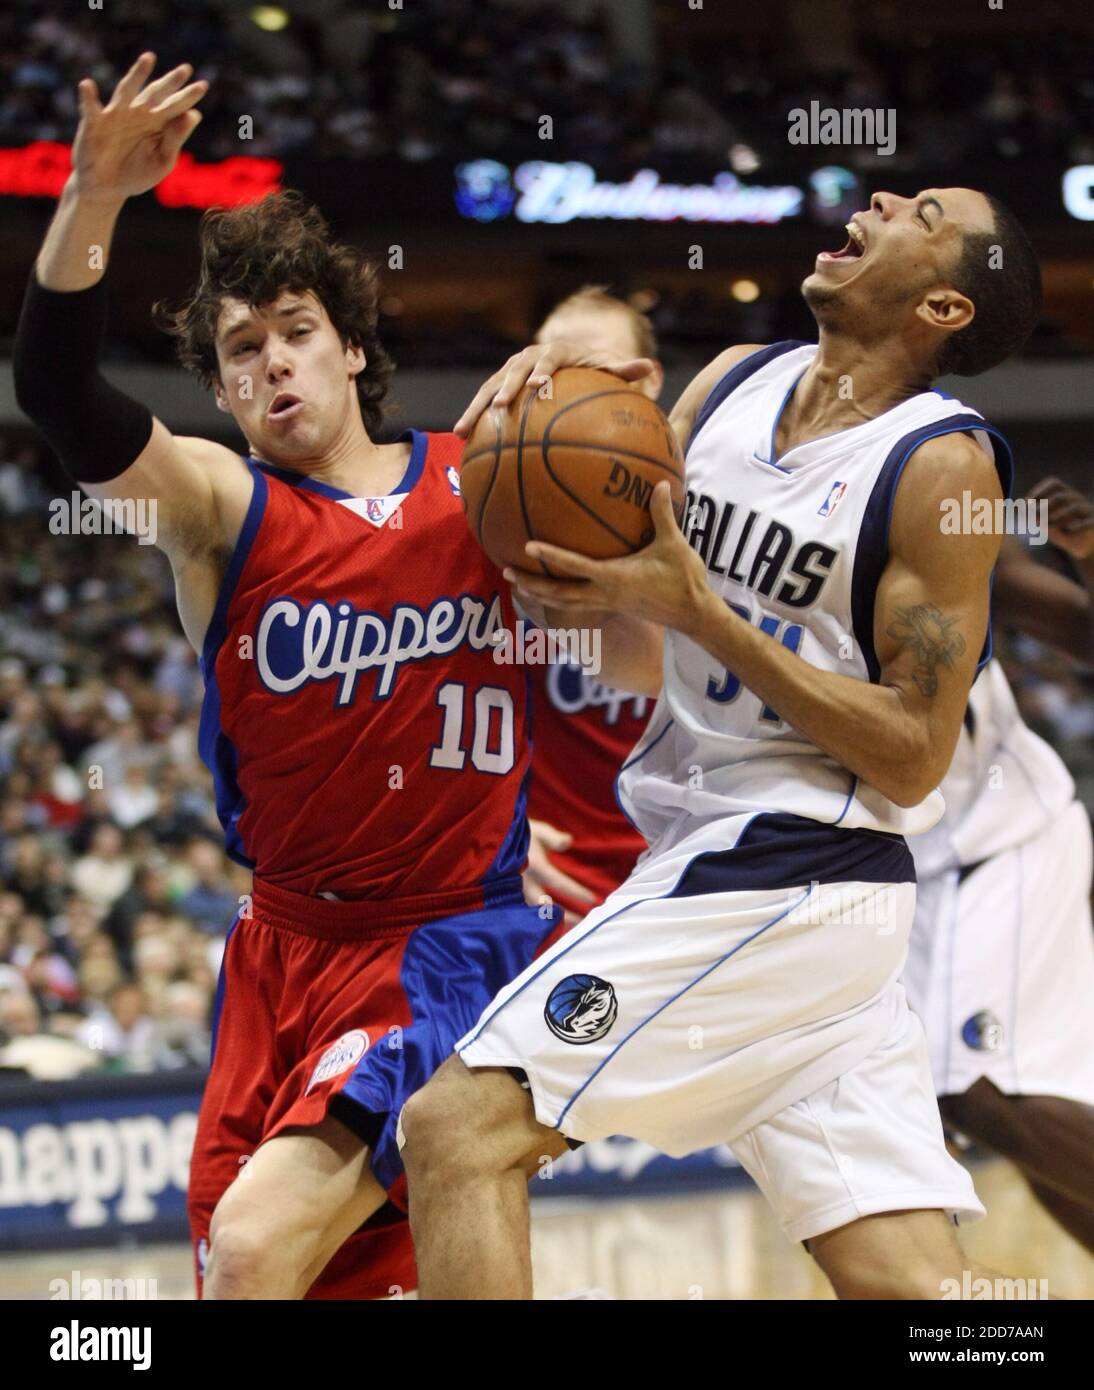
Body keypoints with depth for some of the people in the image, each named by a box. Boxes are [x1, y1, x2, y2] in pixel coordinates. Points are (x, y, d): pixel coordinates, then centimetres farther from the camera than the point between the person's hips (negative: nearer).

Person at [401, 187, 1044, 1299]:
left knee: (461, 1125, -13)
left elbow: (913, 759, -13)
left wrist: (697, 610, -18)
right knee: (905, 1281, 2)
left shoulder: (944, 467, -11)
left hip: (775, 874, -8)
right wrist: (549, 389, -4)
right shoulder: (735, 384, 11)